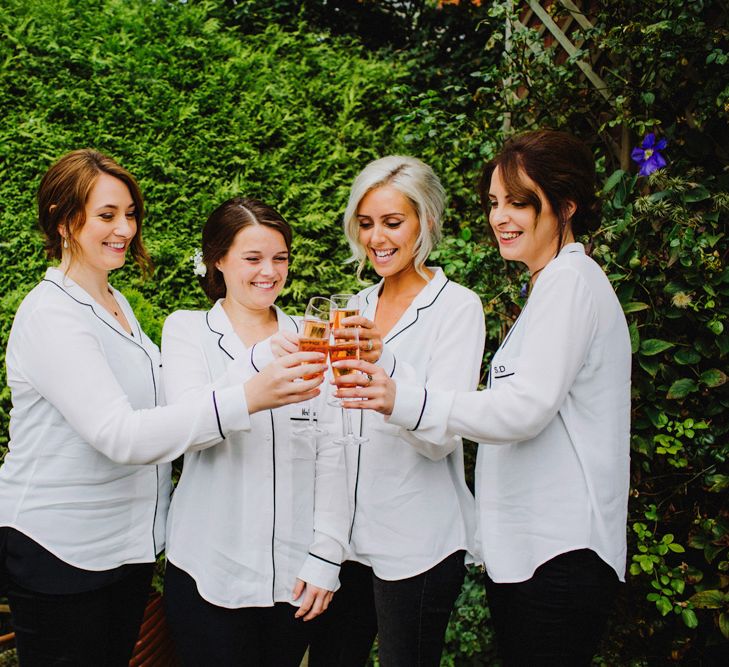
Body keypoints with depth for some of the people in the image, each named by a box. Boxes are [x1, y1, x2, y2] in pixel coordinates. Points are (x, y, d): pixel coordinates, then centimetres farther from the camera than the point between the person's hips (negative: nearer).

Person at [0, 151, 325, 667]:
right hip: (60, 552, -8)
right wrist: (248, 398, -39)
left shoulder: (115, 302, 9)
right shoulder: (51, 315, -20)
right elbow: (120, 437, -31)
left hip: (130, 541, 8)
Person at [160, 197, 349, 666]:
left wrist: (326, 557, -3)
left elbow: (332, 455, 3)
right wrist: (260, 364, -31)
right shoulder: (186, 330, 0)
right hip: (210, 573, -2)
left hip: (296, 573, 2)